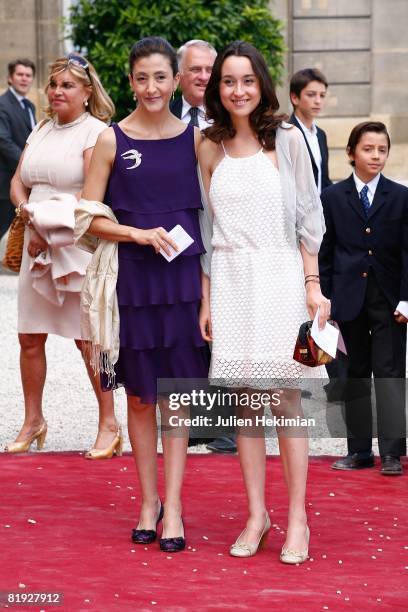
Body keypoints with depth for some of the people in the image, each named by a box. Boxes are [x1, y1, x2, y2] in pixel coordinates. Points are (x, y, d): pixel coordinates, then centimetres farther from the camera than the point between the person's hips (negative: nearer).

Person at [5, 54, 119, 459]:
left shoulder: (96, 132, -7)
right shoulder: (40, 132, 15)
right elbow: (18, 182, 14)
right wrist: (23, 207, -9)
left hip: (80, 246, -7)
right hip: (38, 247, 7)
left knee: (88, 339, -2)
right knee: (30, 338, 7)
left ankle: (109, 425, 8)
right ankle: (32, 422, 19)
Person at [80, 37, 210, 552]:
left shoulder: (195, 137, 3)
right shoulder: (112, 140, 0)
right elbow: (91, 217, 0)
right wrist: (140, 234, -14)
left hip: (184, 274, 0)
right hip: (133, 277, 0)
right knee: (139, 394, 7)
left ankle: (172, 506, 4)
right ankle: (148, 502, 18)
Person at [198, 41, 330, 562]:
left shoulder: (286, 139, 1)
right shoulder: (210, 149, 9)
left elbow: (308, 216, 2)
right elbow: (208, 229, 12)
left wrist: (313, 284, -3)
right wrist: (206, 299, 8)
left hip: (278, 277, -3)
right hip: (230, 282, 3)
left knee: (284, 398, -6)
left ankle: (297, 519, 1)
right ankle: (256, 514, 11)